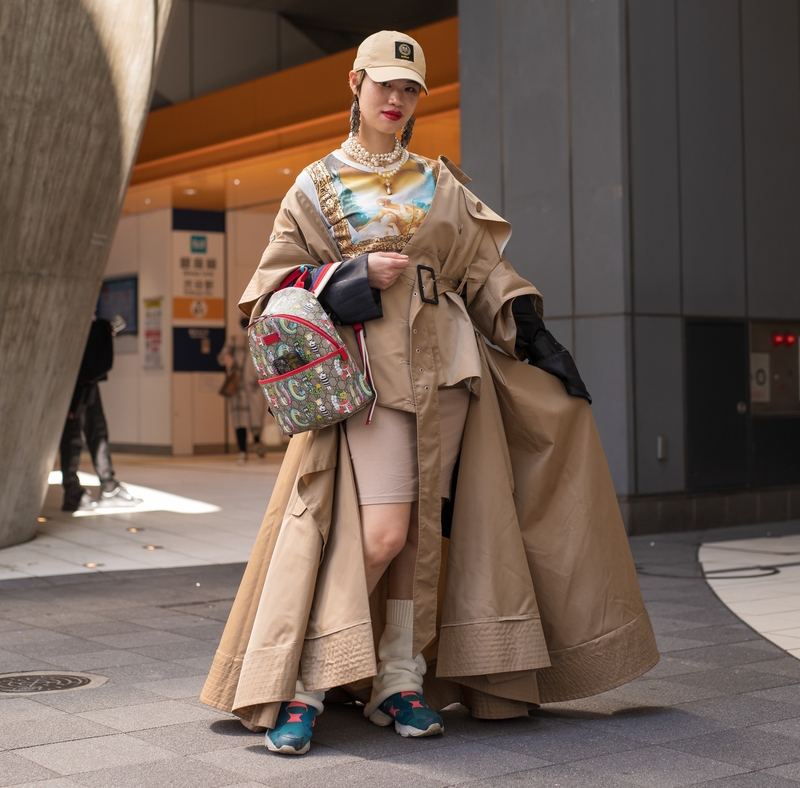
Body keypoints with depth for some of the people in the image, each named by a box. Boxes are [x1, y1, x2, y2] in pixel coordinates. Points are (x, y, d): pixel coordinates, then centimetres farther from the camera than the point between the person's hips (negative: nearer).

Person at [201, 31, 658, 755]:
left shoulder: (438, 180, 17)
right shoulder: (317, 186, 8)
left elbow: (482, 267, 14)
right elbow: (274, 282, 5)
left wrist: (535, 335, 3)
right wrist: (355, 277, -10)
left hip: (447, 366, 4)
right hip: (372, 367, -4)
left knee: (426, 529, 2)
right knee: (383, 531, -16)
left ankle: (399, 680, 11)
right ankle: (303, 683, -6)